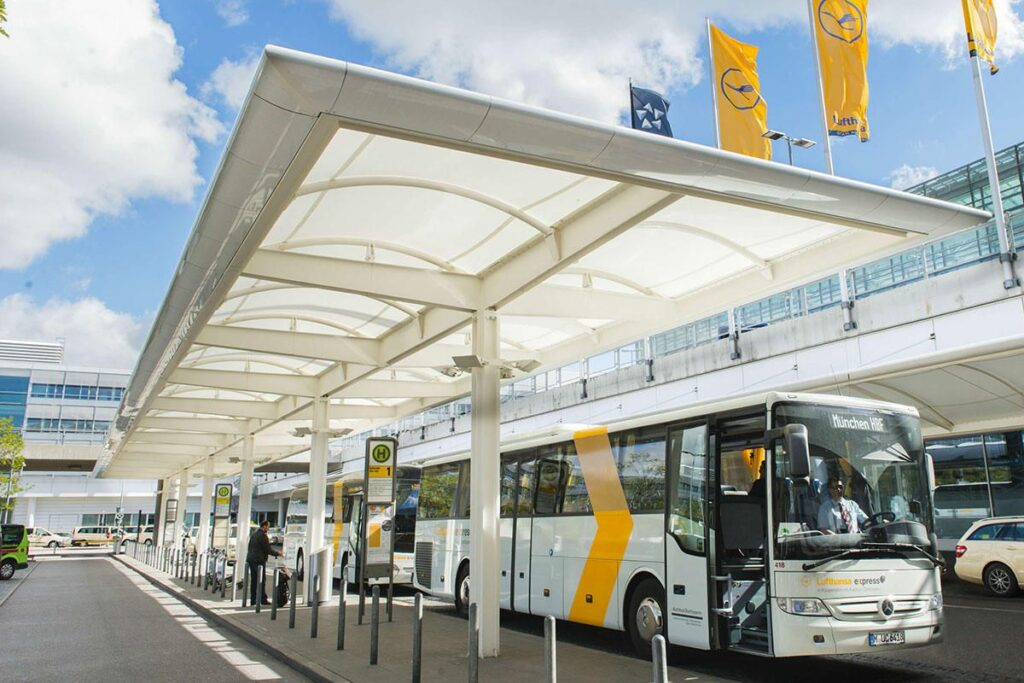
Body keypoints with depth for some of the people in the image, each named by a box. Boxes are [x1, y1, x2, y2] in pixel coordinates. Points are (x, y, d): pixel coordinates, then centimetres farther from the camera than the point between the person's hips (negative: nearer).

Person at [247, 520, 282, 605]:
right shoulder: (262, 535, -14)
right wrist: (277, 554, -1)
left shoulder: (253, 533, 13)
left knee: (253, 580, 11)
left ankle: (253, 599, 13)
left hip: (250, 559, 9)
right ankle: (263, 599, -2)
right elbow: (268, 549, -12)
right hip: (258, 560, -9)